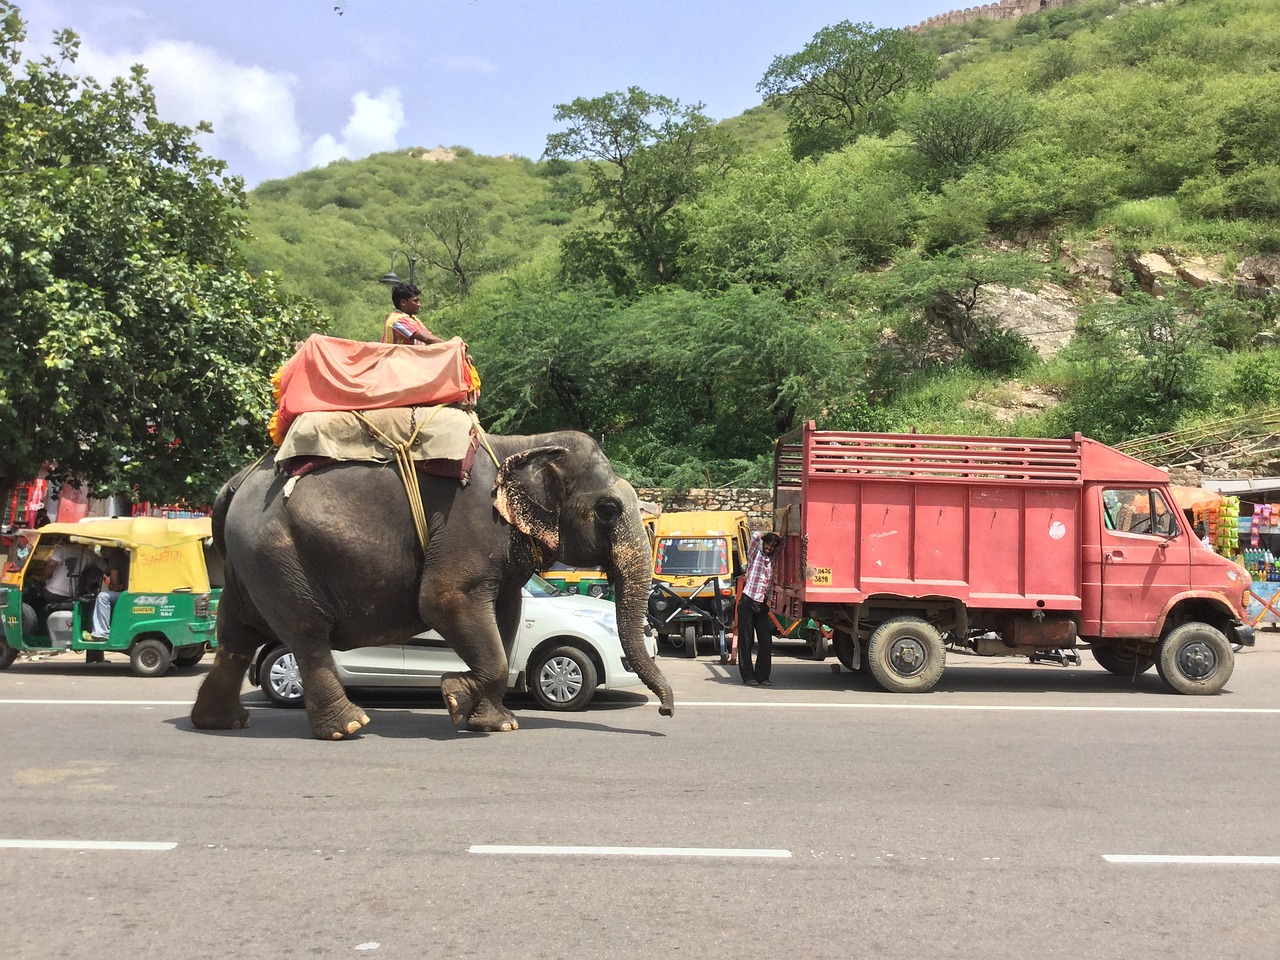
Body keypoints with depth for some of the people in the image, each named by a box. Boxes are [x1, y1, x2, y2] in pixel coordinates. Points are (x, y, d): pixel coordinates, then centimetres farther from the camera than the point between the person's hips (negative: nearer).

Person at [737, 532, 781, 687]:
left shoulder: (773, 562, 15)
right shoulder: (754, 555, 3)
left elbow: (772, 584, 17)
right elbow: (756, 537, -9)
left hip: (762, 605, 4)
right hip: (747, 603, -4)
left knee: (766, 642, -1)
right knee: (745, 642, -1)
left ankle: (762, 676, 8)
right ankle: (748, 677, 6)